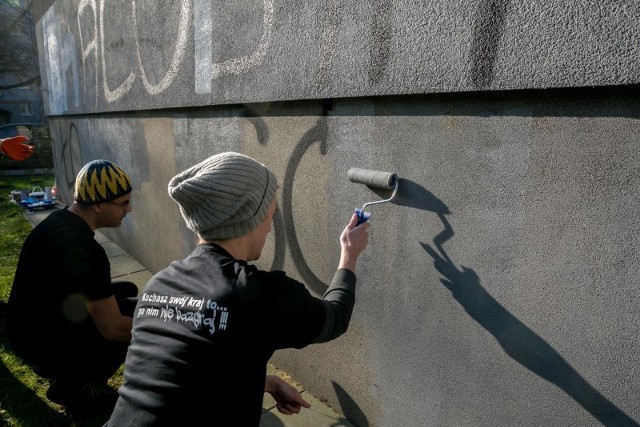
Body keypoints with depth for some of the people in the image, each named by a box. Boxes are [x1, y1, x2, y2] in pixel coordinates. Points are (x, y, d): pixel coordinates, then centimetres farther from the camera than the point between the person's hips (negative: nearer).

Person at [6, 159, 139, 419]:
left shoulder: (61, 220, -1)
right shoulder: (82, 248, -30)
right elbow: (113, 328, -27)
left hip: (32, 328, 9)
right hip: (43, 346, -9)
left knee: (127, 291, 12)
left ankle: (68, 375, 15)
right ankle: (71, 387, 4)